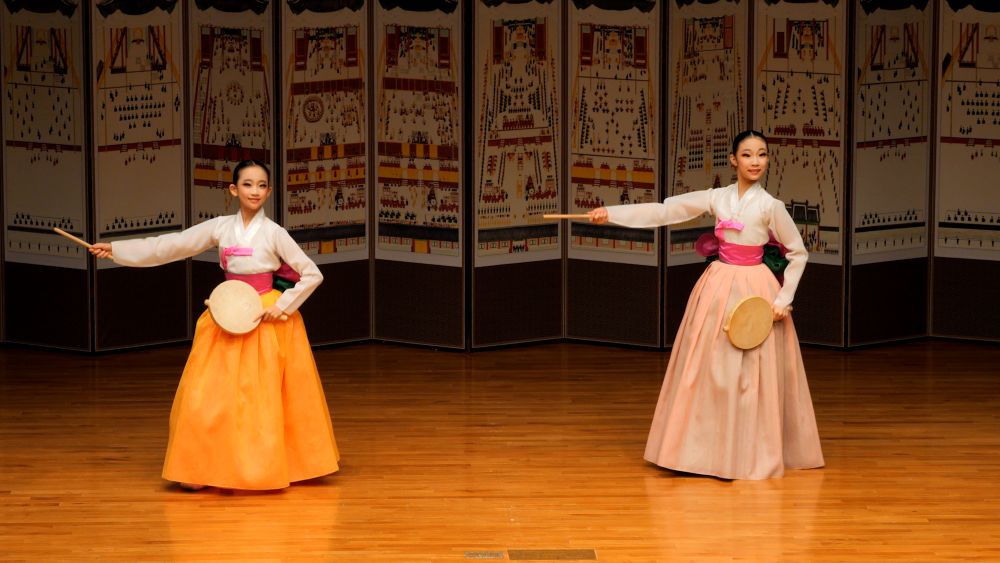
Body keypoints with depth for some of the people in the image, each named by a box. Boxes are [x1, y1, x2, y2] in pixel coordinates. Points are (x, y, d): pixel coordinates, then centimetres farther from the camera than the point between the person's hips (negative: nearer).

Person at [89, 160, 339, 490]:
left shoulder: (274, 234, -8)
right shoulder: (220, 228, 0)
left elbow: (312, 275, -5)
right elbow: (171, 246, 2)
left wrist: (281, 306, -12)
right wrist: (116, 250, -1)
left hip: (266, 319, -3)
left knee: (262, 398, -2)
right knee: (206, 396, -1)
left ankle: (262, 470, 11)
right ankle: (202, 469, 9)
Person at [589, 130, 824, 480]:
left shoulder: (770, 206, -7)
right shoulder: (717, 199, 3)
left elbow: (798, 253, 0)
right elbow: (664, 211, 3)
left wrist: (783, 300, -6)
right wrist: (611, 214, -2)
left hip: (754, 292, -4)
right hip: (718, 287, 4)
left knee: (751, 376, -2)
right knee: (706, 370, 5)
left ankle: (753, 455, 7)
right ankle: (708, 450, 14)